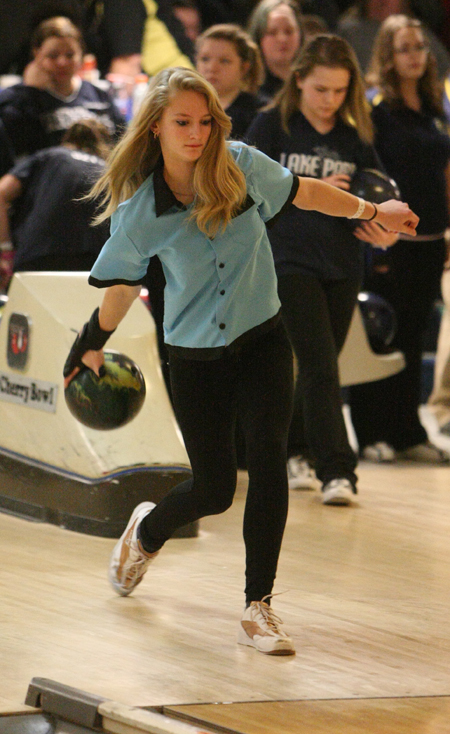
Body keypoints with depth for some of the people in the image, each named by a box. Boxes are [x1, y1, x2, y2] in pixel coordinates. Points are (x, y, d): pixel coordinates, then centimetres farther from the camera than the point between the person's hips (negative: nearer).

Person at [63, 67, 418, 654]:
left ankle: (259, 608, -12)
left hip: (262, 341, 1)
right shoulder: (138, 210, -13)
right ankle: (147, 530, 42)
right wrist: (94, 344, 16)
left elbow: (303, 192, 10)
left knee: (269, 457, -19)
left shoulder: (243, 166, -9)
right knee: (215, 489, 5)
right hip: (195, 356, -1)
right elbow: (123, 284, 4)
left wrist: (374, 210, 19)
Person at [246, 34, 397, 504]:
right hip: (289, 260, -4)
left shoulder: (355, 138, 10)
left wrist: (384, 232, -11)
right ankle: (336, 470, -15)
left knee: (319, 368, 11)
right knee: (320, 364, -13)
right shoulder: (272, 127, 0)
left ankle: (294, 453, 31)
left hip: (342, 266, 4)